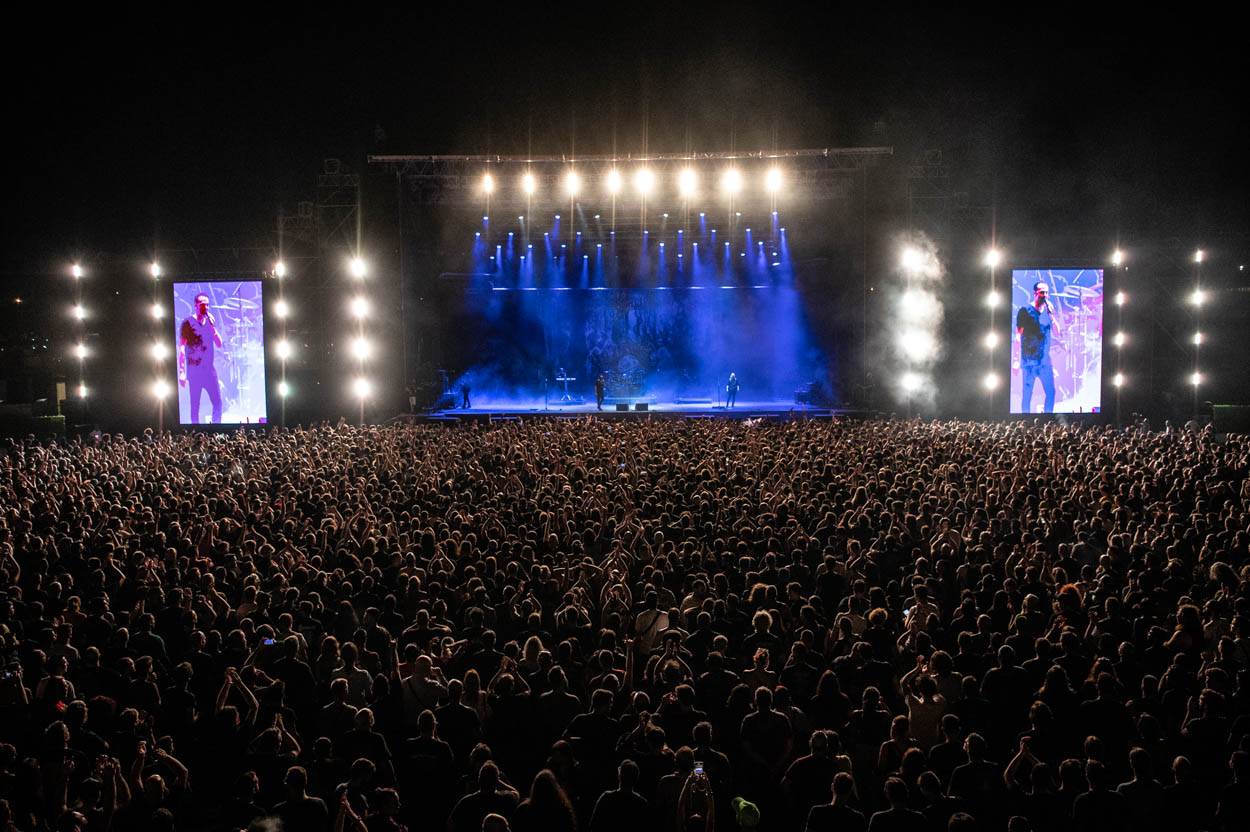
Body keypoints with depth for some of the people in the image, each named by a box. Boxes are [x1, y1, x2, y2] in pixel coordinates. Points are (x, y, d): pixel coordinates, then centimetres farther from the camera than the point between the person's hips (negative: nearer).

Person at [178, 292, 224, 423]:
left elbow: (219, 344, 10)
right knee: (195, 406, -2)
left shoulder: (210, 322, 14)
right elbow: (181, 348, -6)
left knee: (218, 403, 1)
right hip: (194, 370, -5)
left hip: (209, 369, 5)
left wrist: (212, 327, -4)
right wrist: (182, 371, -12)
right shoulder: (188, 322, -3)